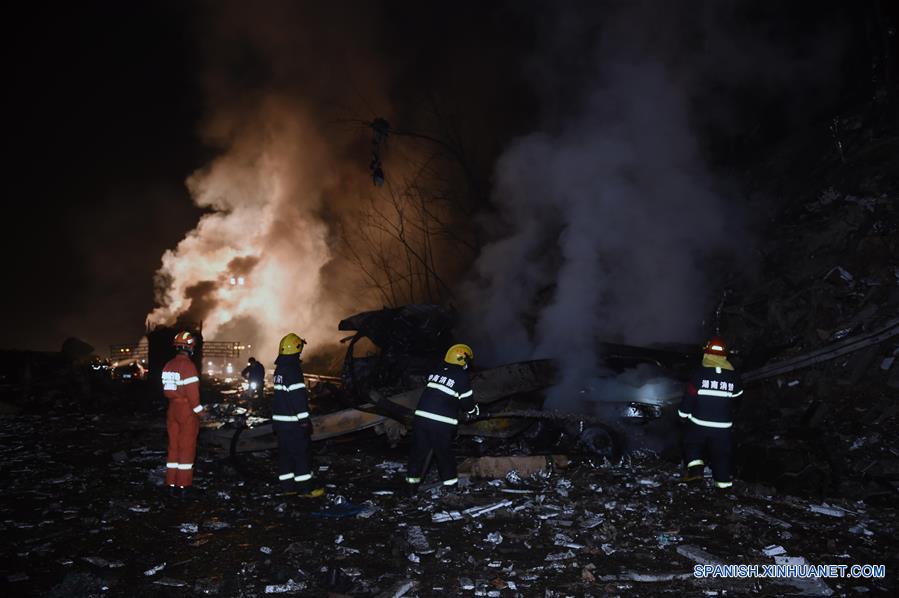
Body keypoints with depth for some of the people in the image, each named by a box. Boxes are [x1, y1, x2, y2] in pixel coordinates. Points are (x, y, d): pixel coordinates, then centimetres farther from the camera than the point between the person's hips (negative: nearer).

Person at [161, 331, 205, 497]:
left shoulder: (168, 365, 7)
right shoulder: (188, 365, -17)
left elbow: (166, 390, 11)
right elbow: (192, 392, -18)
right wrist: (199, 410, -8)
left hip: (173, 409, 7)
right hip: (187, 410, -7)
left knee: (173, 446, 12)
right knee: (187, 447, 1)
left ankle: (172, 483, 17)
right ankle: (182, 485, 3)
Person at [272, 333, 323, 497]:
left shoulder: (279, 369, 12)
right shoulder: (293, 370, -18)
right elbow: (298, 397, -21)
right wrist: (305, 420, -18)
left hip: (280, 420, 9)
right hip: (293, 422, -9)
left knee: (285, 453, 13)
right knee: (303, 453, -3)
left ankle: (287, 486, 18)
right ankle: (305, 488, 0)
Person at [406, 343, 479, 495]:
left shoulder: (435, 371, 11)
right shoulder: (462, 377, -5)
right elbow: (467, 402, 2)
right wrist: (474, 411, 24)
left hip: (421, 418, 4)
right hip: (442, 424, -4)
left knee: (418, 451, 13)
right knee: (445, 454, 11)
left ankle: (411, 484, 19)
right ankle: (450, 485, 21)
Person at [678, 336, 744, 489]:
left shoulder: (700, 373, -12)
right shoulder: (733, 376, 0)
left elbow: (690, 395, -9)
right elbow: (736, 399, 15)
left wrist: (684, 413, 6)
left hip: (699, 422, -2)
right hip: (723, 425, 2)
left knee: (692, 443, 19)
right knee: (721, 452, 14)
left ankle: (695, 467, 1)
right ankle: (723, 480, 18)